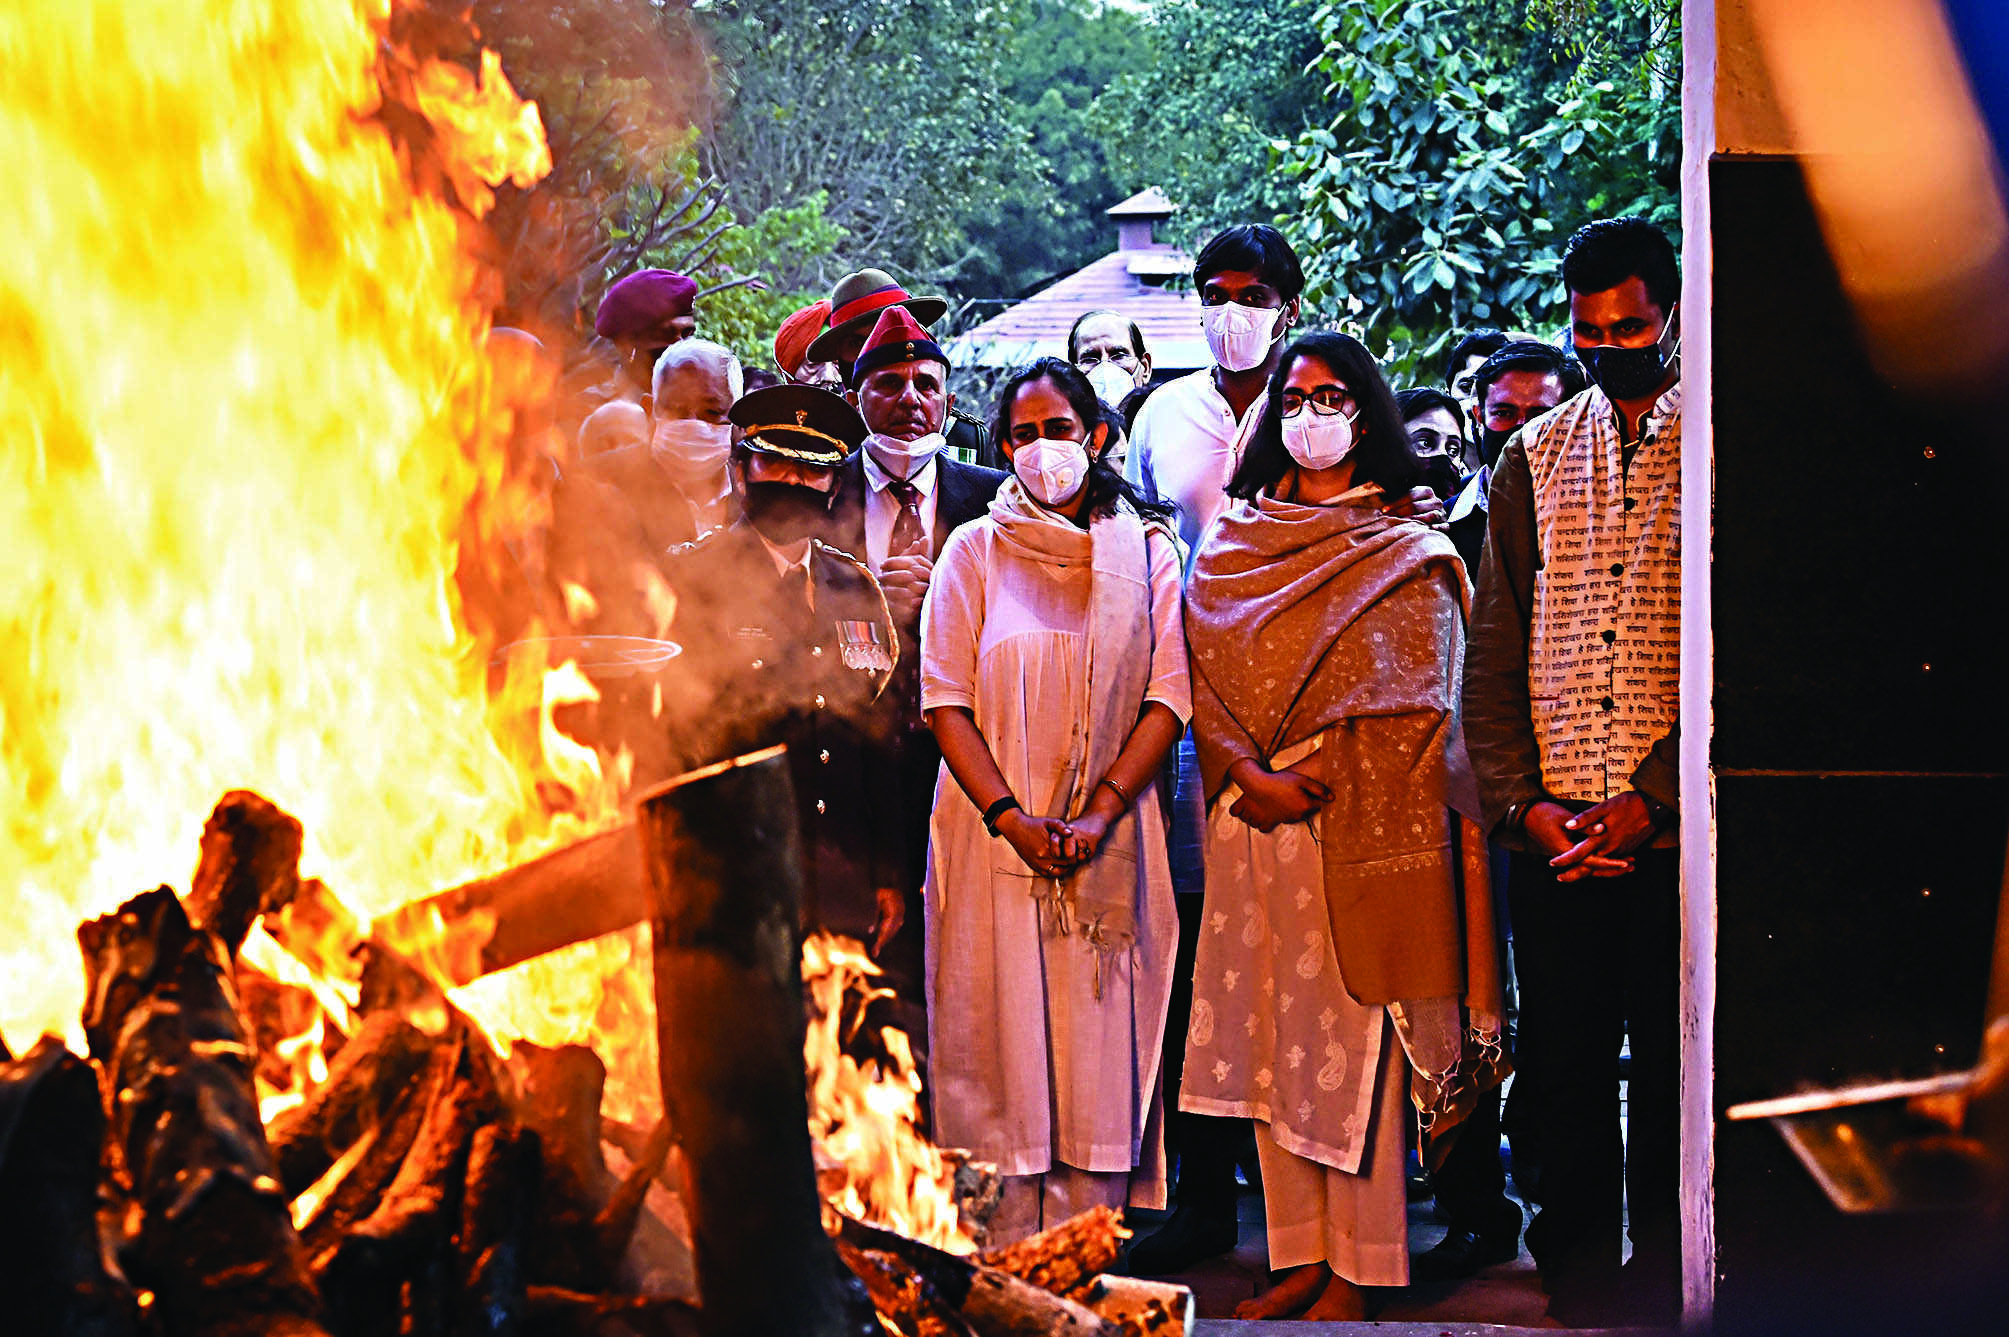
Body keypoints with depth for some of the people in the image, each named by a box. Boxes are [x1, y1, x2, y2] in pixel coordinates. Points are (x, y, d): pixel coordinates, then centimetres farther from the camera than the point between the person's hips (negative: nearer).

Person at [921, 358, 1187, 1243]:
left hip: (1110, 843, 0)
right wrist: (1011, 817, -12)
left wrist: (1096, 816, -11)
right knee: (1002, 1039, -3)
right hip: (993, 834, 0)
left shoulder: (1146, 553, 8)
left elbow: (1168, 697, 1)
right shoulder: (976, 550, 7)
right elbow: (944, 697, 0)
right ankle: (1006, 1260, 1)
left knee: (1099, 1048, -2)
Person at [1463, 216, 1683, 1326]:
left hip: (1674, 826, -3)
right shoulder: (1534, 459, 12)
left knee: (1672, 1060, 2)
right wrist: (1523, 800, -2)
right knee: (1563, 1058, 6)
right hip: (1552, 828, 3)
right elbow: (1494, 652, 10)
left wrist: (1651, 800, -13)